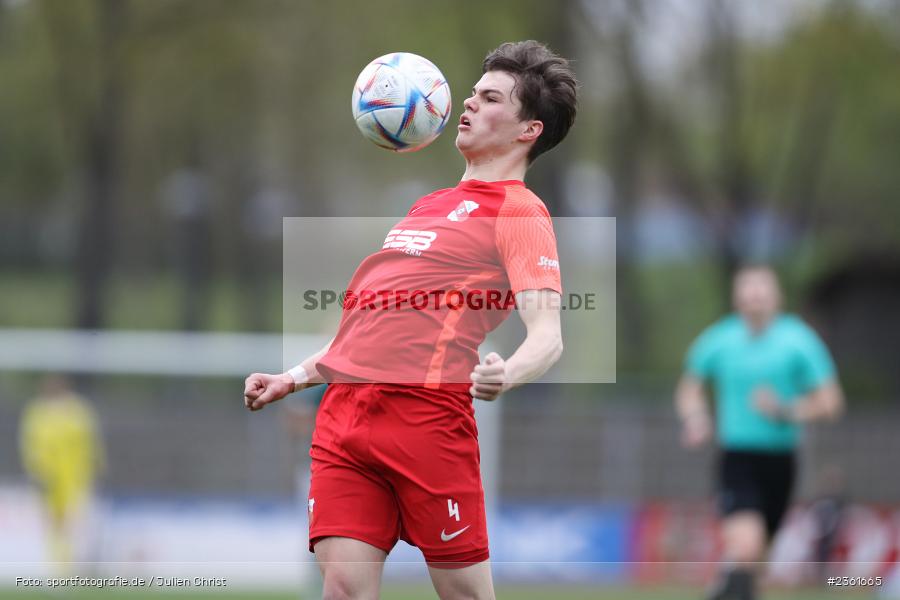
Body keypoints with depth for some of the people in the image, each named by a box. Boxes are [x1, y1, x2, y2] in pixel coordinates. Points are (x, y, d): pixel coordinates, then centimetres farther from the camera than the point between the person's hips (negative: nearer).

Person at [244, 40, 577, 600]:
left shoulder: (519, 210, 1)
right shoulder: (430, 205, 26)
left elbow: (547, 335, -12)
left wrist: (506, 375, -33)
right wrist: (294, 378, 26)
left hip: (424, 413, -7)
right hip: (344, 407, 7)